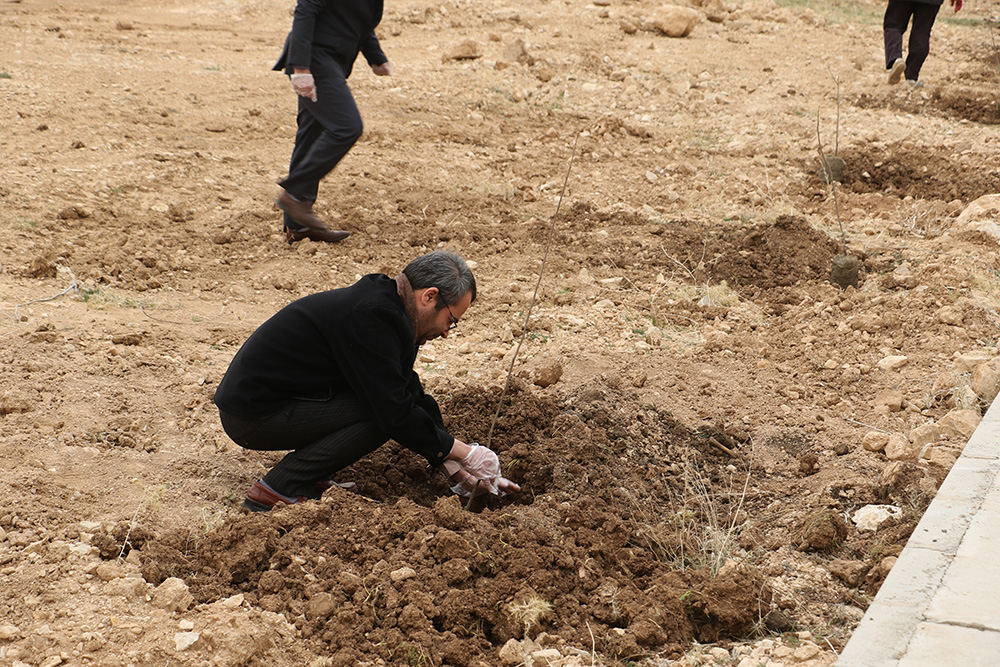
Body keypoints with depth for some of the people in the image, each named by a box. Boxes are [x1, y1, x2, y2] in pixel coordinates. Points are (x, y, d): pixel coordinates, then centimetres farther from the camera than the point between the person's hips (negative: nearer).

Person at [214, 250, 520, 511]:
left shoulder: (383, 304, 8)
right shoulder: (369, 317, -23)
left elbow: (409, 393, 14)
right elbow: (396, 413, -24)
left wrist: (454, 467, 9)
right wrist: (466, 453, -13)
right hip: (252, 414, -10)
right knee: (379, 414, -19)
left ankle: (305, 476, 8)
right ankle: (276, 490, -14)